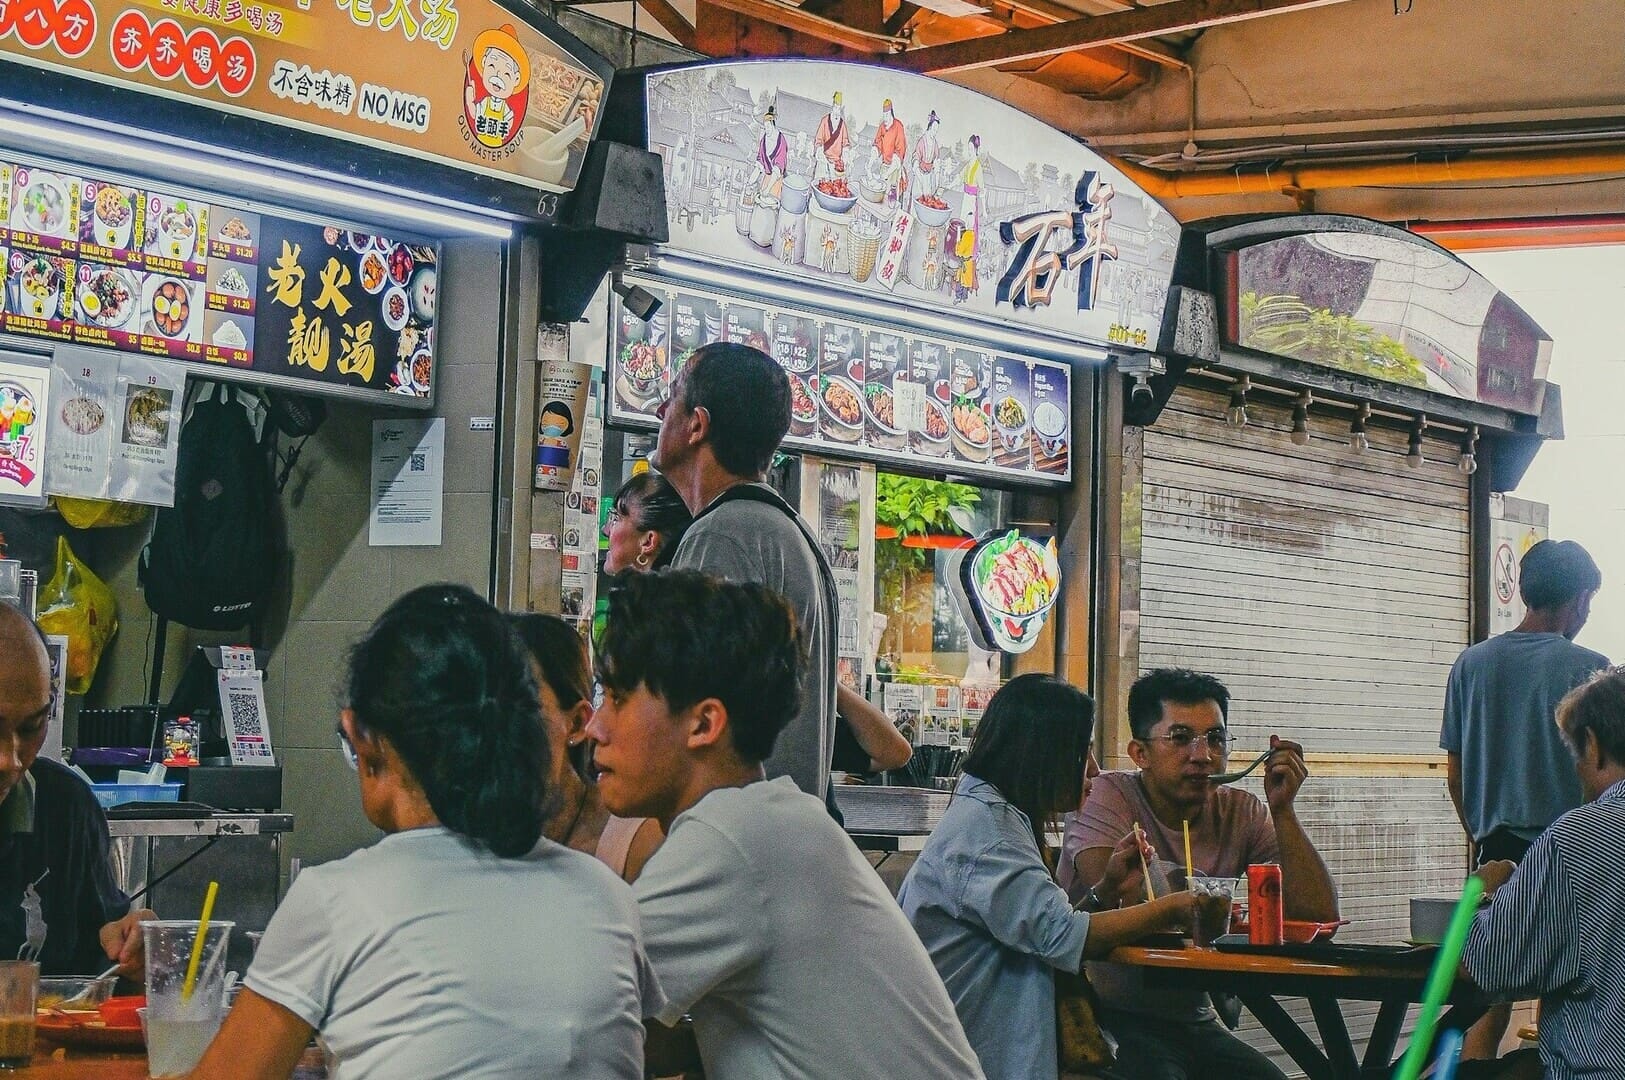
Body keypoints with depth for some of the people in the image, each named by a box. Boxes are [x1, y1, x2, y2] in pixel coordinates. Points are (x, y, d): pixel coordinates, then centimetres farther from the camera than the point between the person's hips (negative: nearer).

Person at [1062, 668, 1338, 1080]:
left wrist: (1282, 810, -11)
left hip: (1192, 1020, 5)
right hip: (1110, 1019, -5)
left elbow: (1319, 915, -2)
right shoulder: (1108, 797, -9)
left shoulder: (1241, 814, 6)